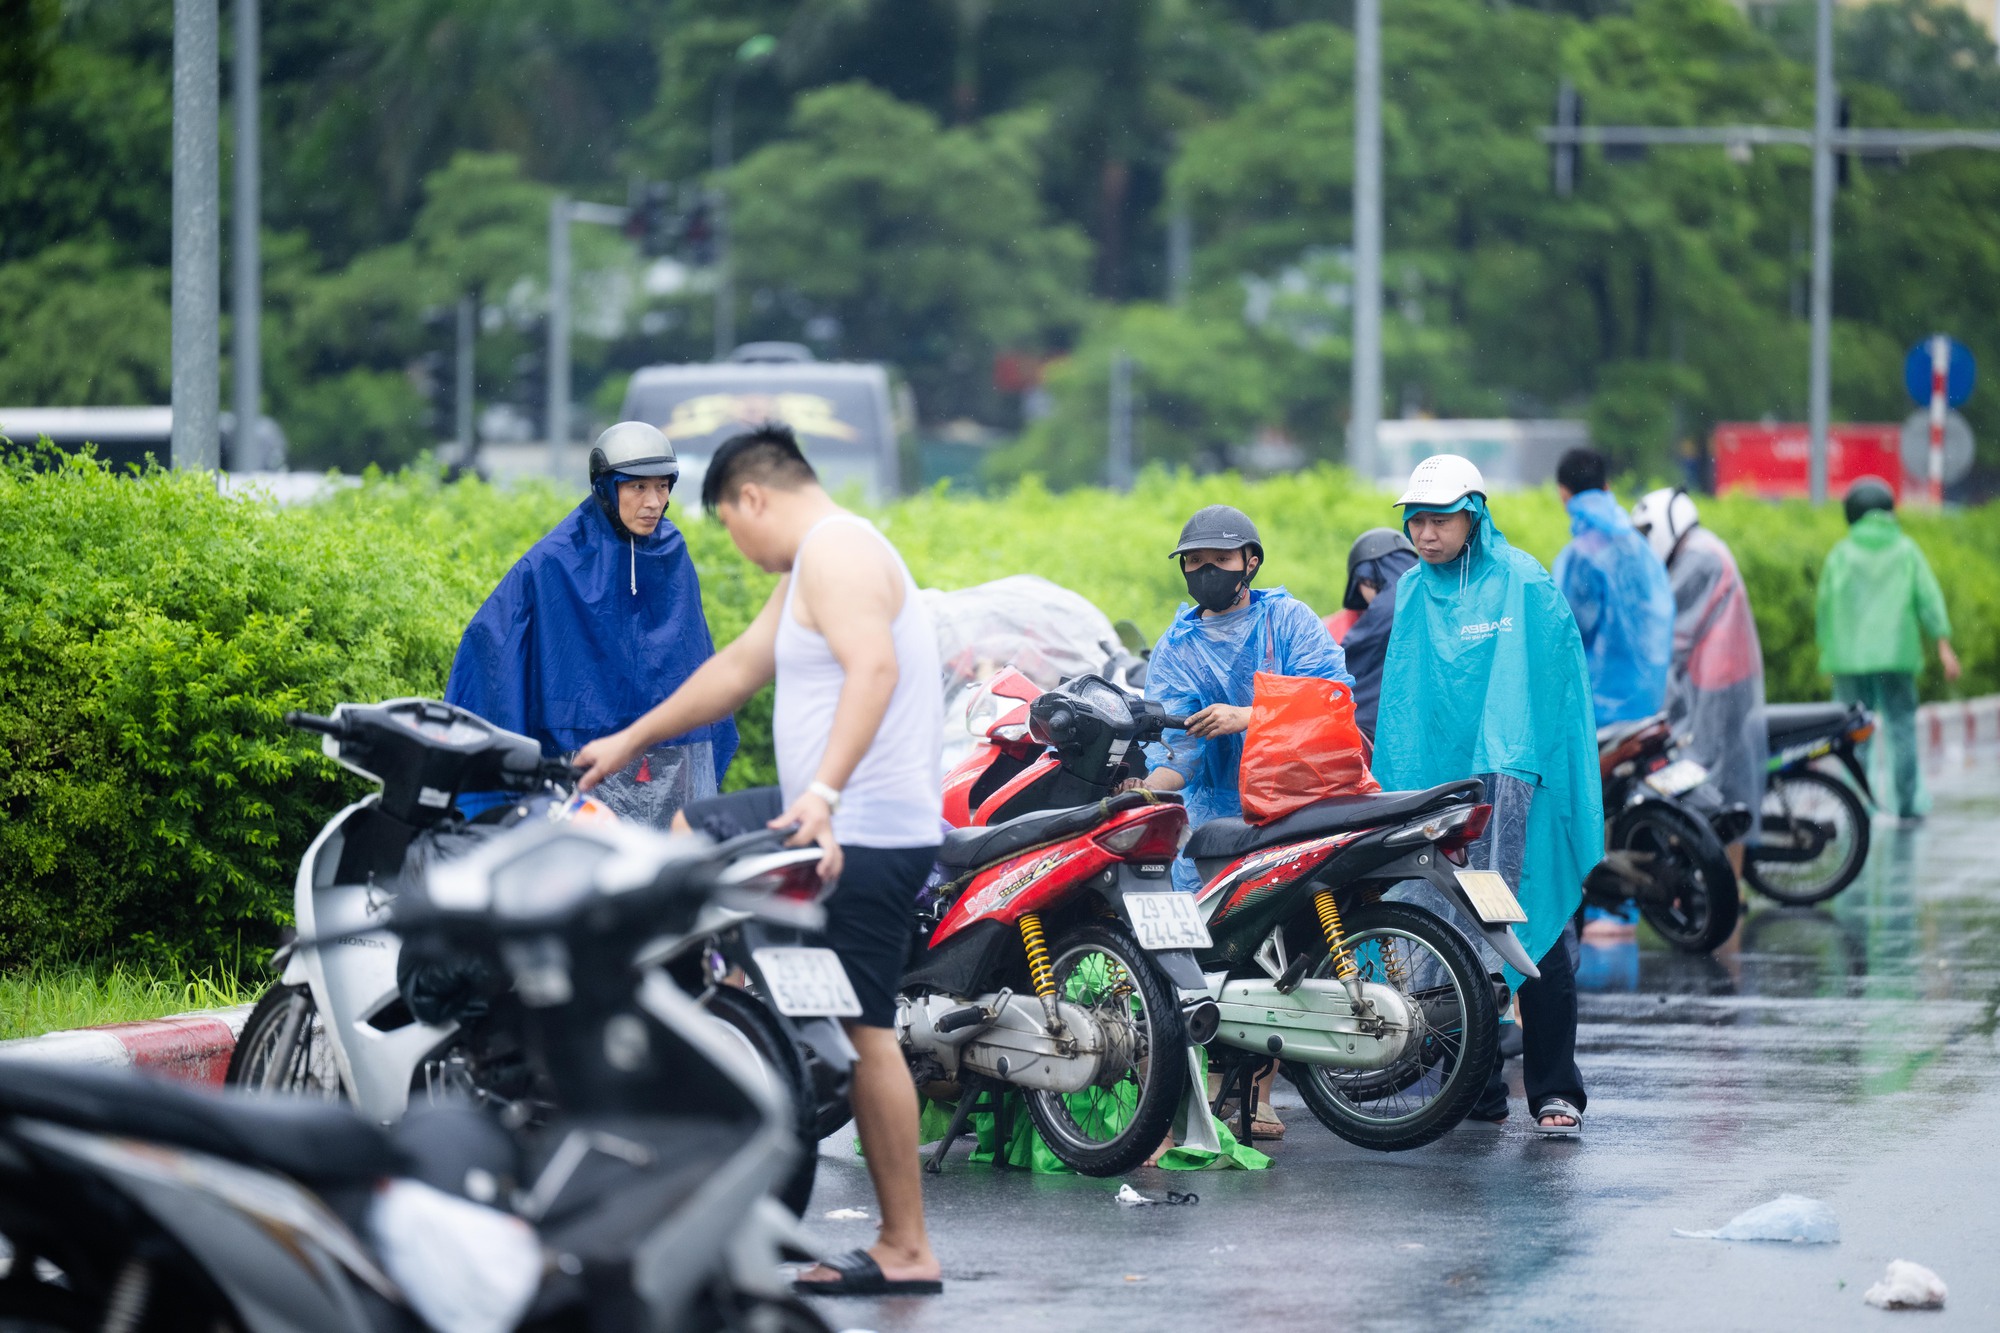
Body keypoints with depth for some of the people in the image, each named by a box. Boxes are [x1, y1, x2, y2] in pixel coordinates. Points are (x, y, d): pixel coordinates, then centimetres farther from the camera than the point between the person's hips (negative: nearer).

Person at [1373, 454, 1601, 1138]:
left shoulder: (1523, 584, -3)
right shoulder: (1413, 593, 12)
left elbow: (1563, 689, -4)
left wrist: (1579, 808, -8)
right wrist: (1394, 787, 11)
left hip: (1514, 781, -5)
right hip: (1434, 785, 5)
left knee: (1535, 932, -7)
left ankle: (1555, 1090, -4)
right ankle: (1478, 1085, 12)